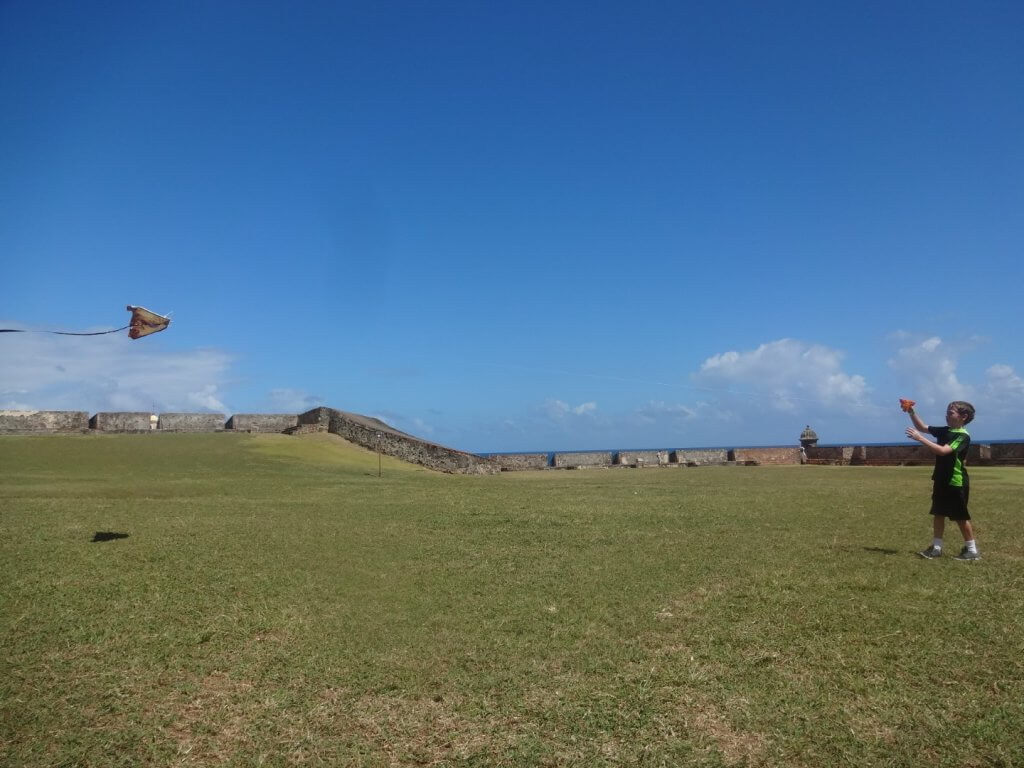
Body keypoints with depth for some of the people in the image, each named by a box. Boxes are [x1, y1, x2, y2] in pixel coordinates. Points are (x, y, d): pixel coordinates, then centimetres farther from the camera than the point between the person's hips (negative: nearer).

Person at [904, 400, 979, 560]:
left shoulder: (963, 436, -18)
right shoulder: (944, 431, 6)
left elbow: (943, 451, -30)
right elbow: (922, 427, 13)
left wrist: (919, 438, -31)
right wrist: (911, 412, -3)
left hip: (956, 483, -8)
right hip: (941, 481, 8)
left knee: (961, 517, 2)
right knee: (938, 514, 10)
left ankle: (972, 550, 15)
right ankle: (936, 548, 16)